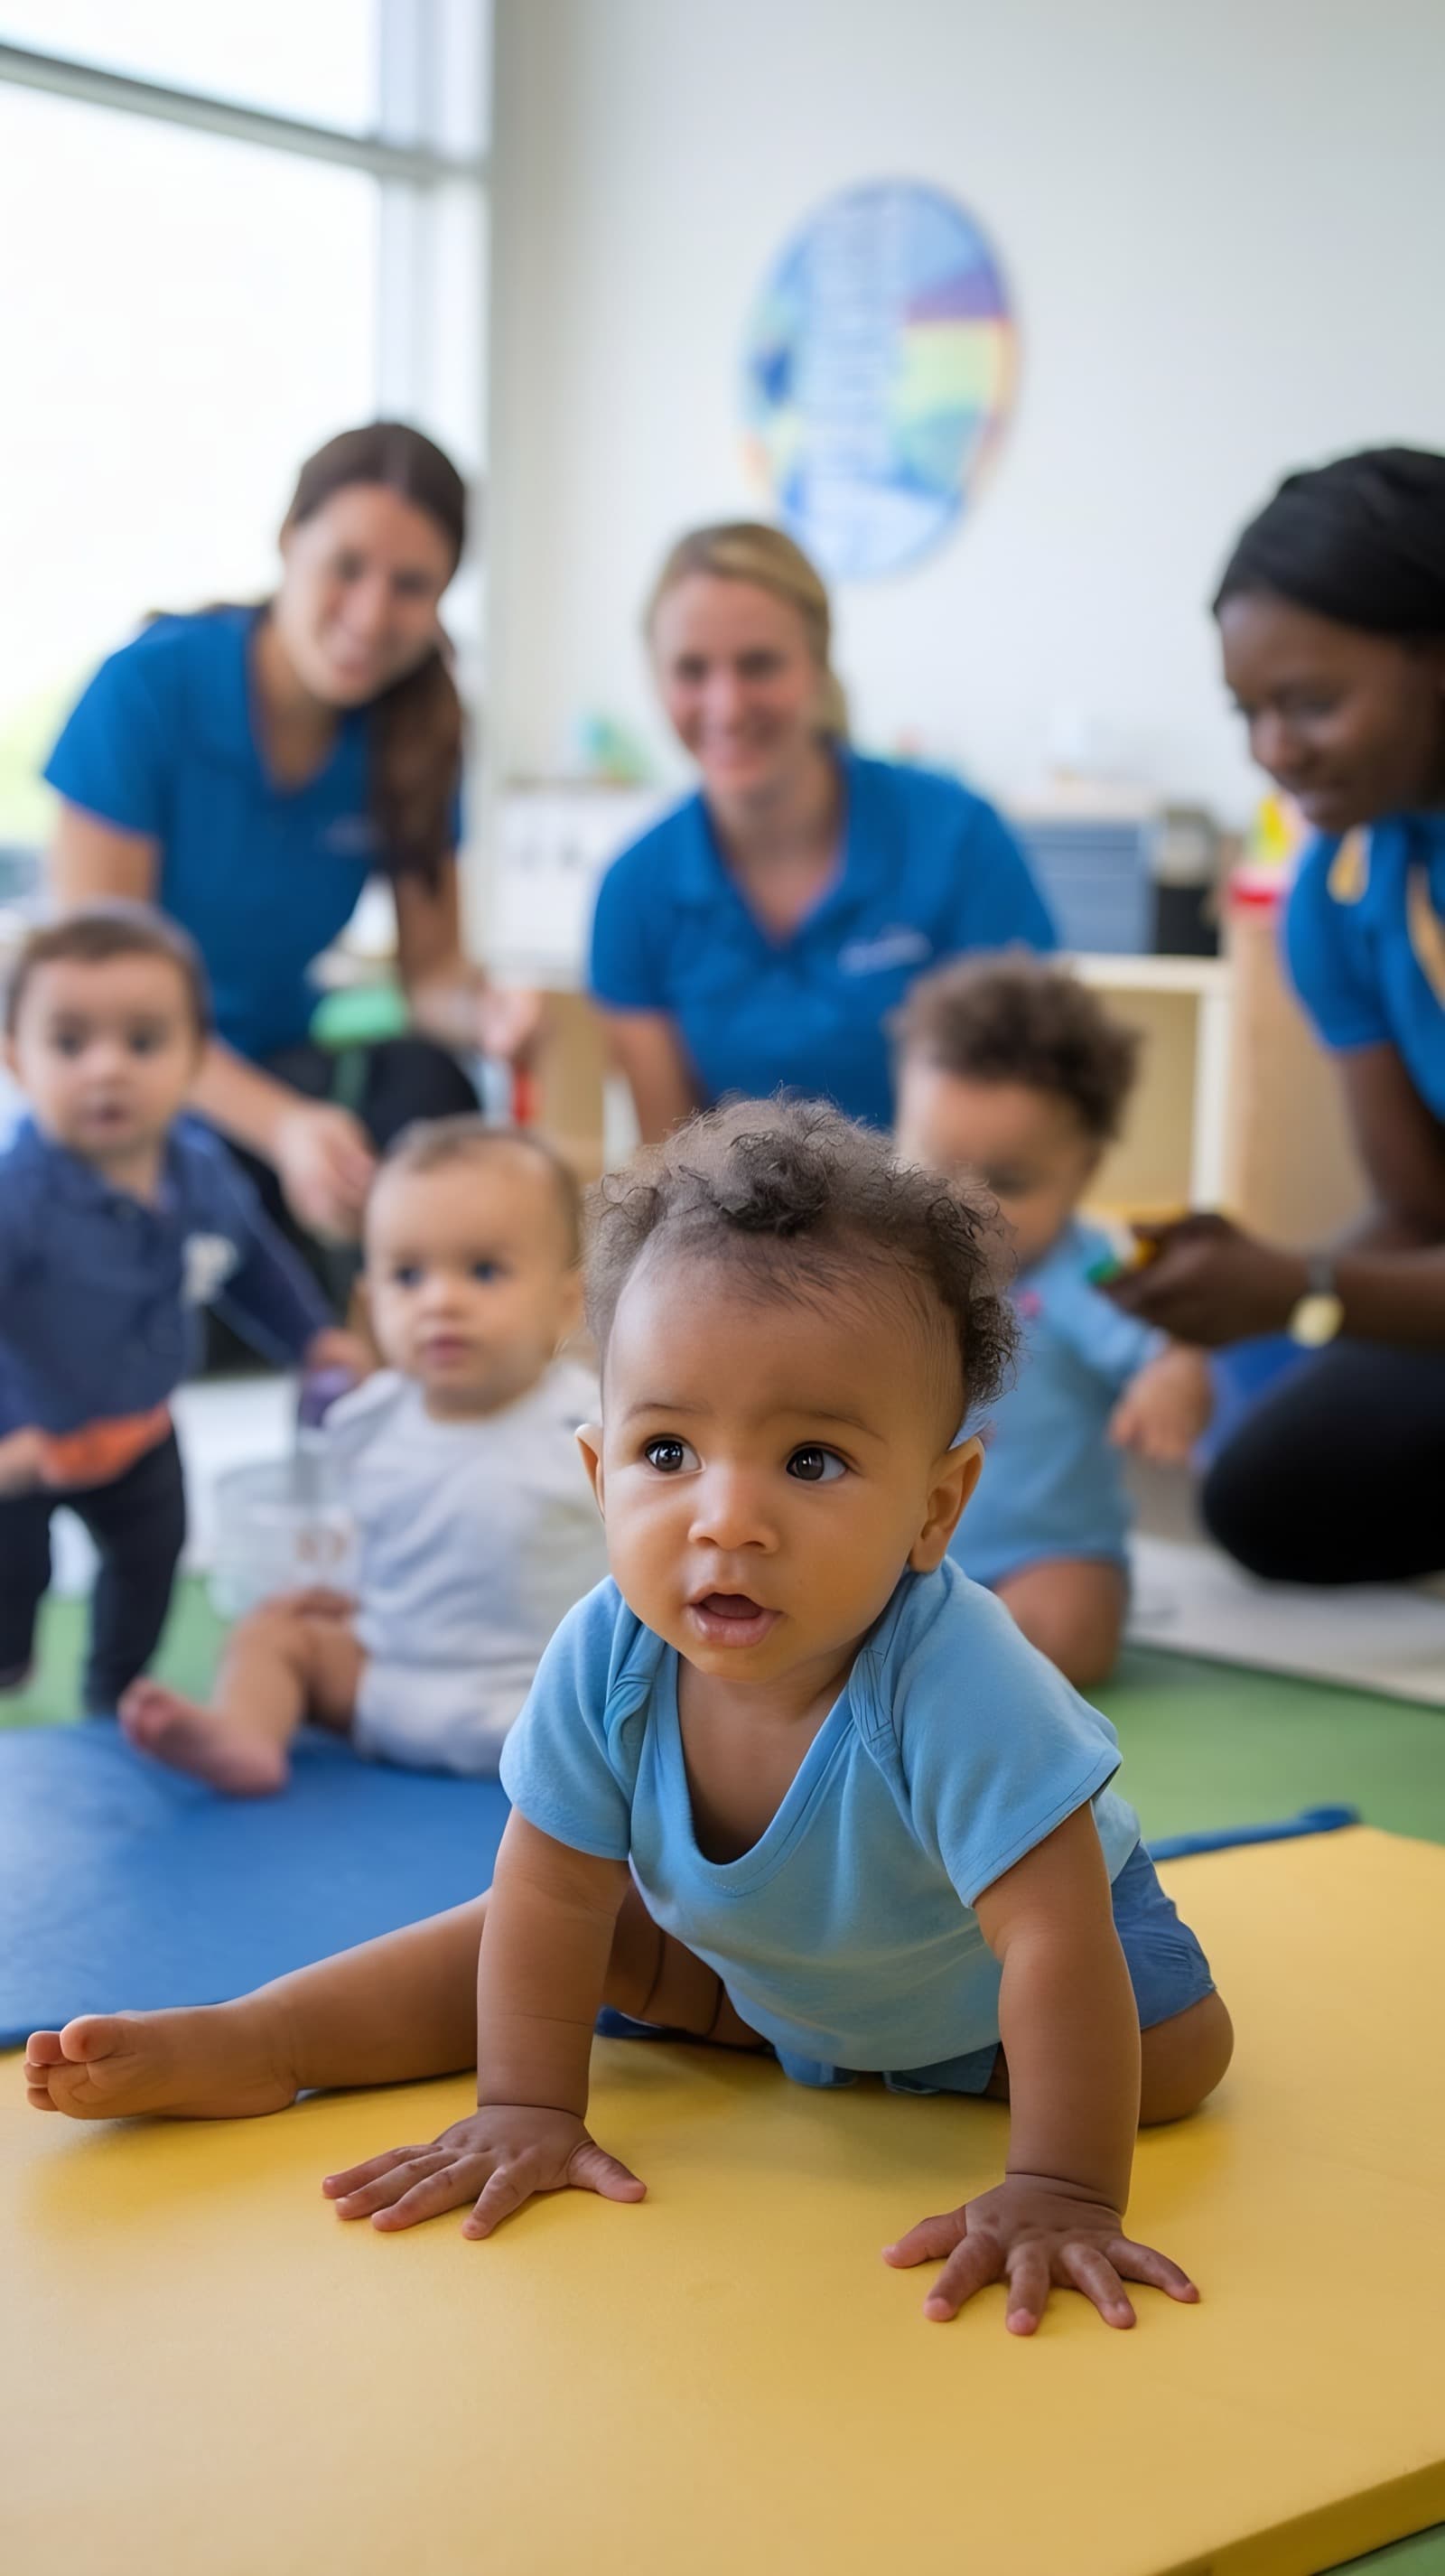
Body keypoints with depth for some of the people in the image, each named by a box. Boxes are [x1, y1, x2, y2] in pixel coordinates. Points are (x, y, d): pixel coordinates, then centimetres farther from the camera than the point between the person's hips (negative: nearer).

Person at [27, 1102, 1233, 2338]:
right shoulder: (606, 1659, -32)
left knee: (1179, 2047, -18)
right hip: (752, 1941, 3)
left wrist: (1060, 2191, -46)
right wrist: (528, 2109, -19)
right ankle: (239, 2046, 3)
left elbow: (1058, 1940, -44)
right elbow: (552, 1894, -20)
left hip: (974, 1941, -3)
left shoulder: (955, 1682, -45)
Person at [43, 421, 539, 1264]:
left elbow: (432, 966, 1)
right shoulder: (150, 687, -16)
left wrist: (483, 1008, -26)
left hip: (279, 1059, 4)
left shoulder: (418, 729, -2)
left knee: (428, 1089, -27)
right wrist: (280, 1123, -33)